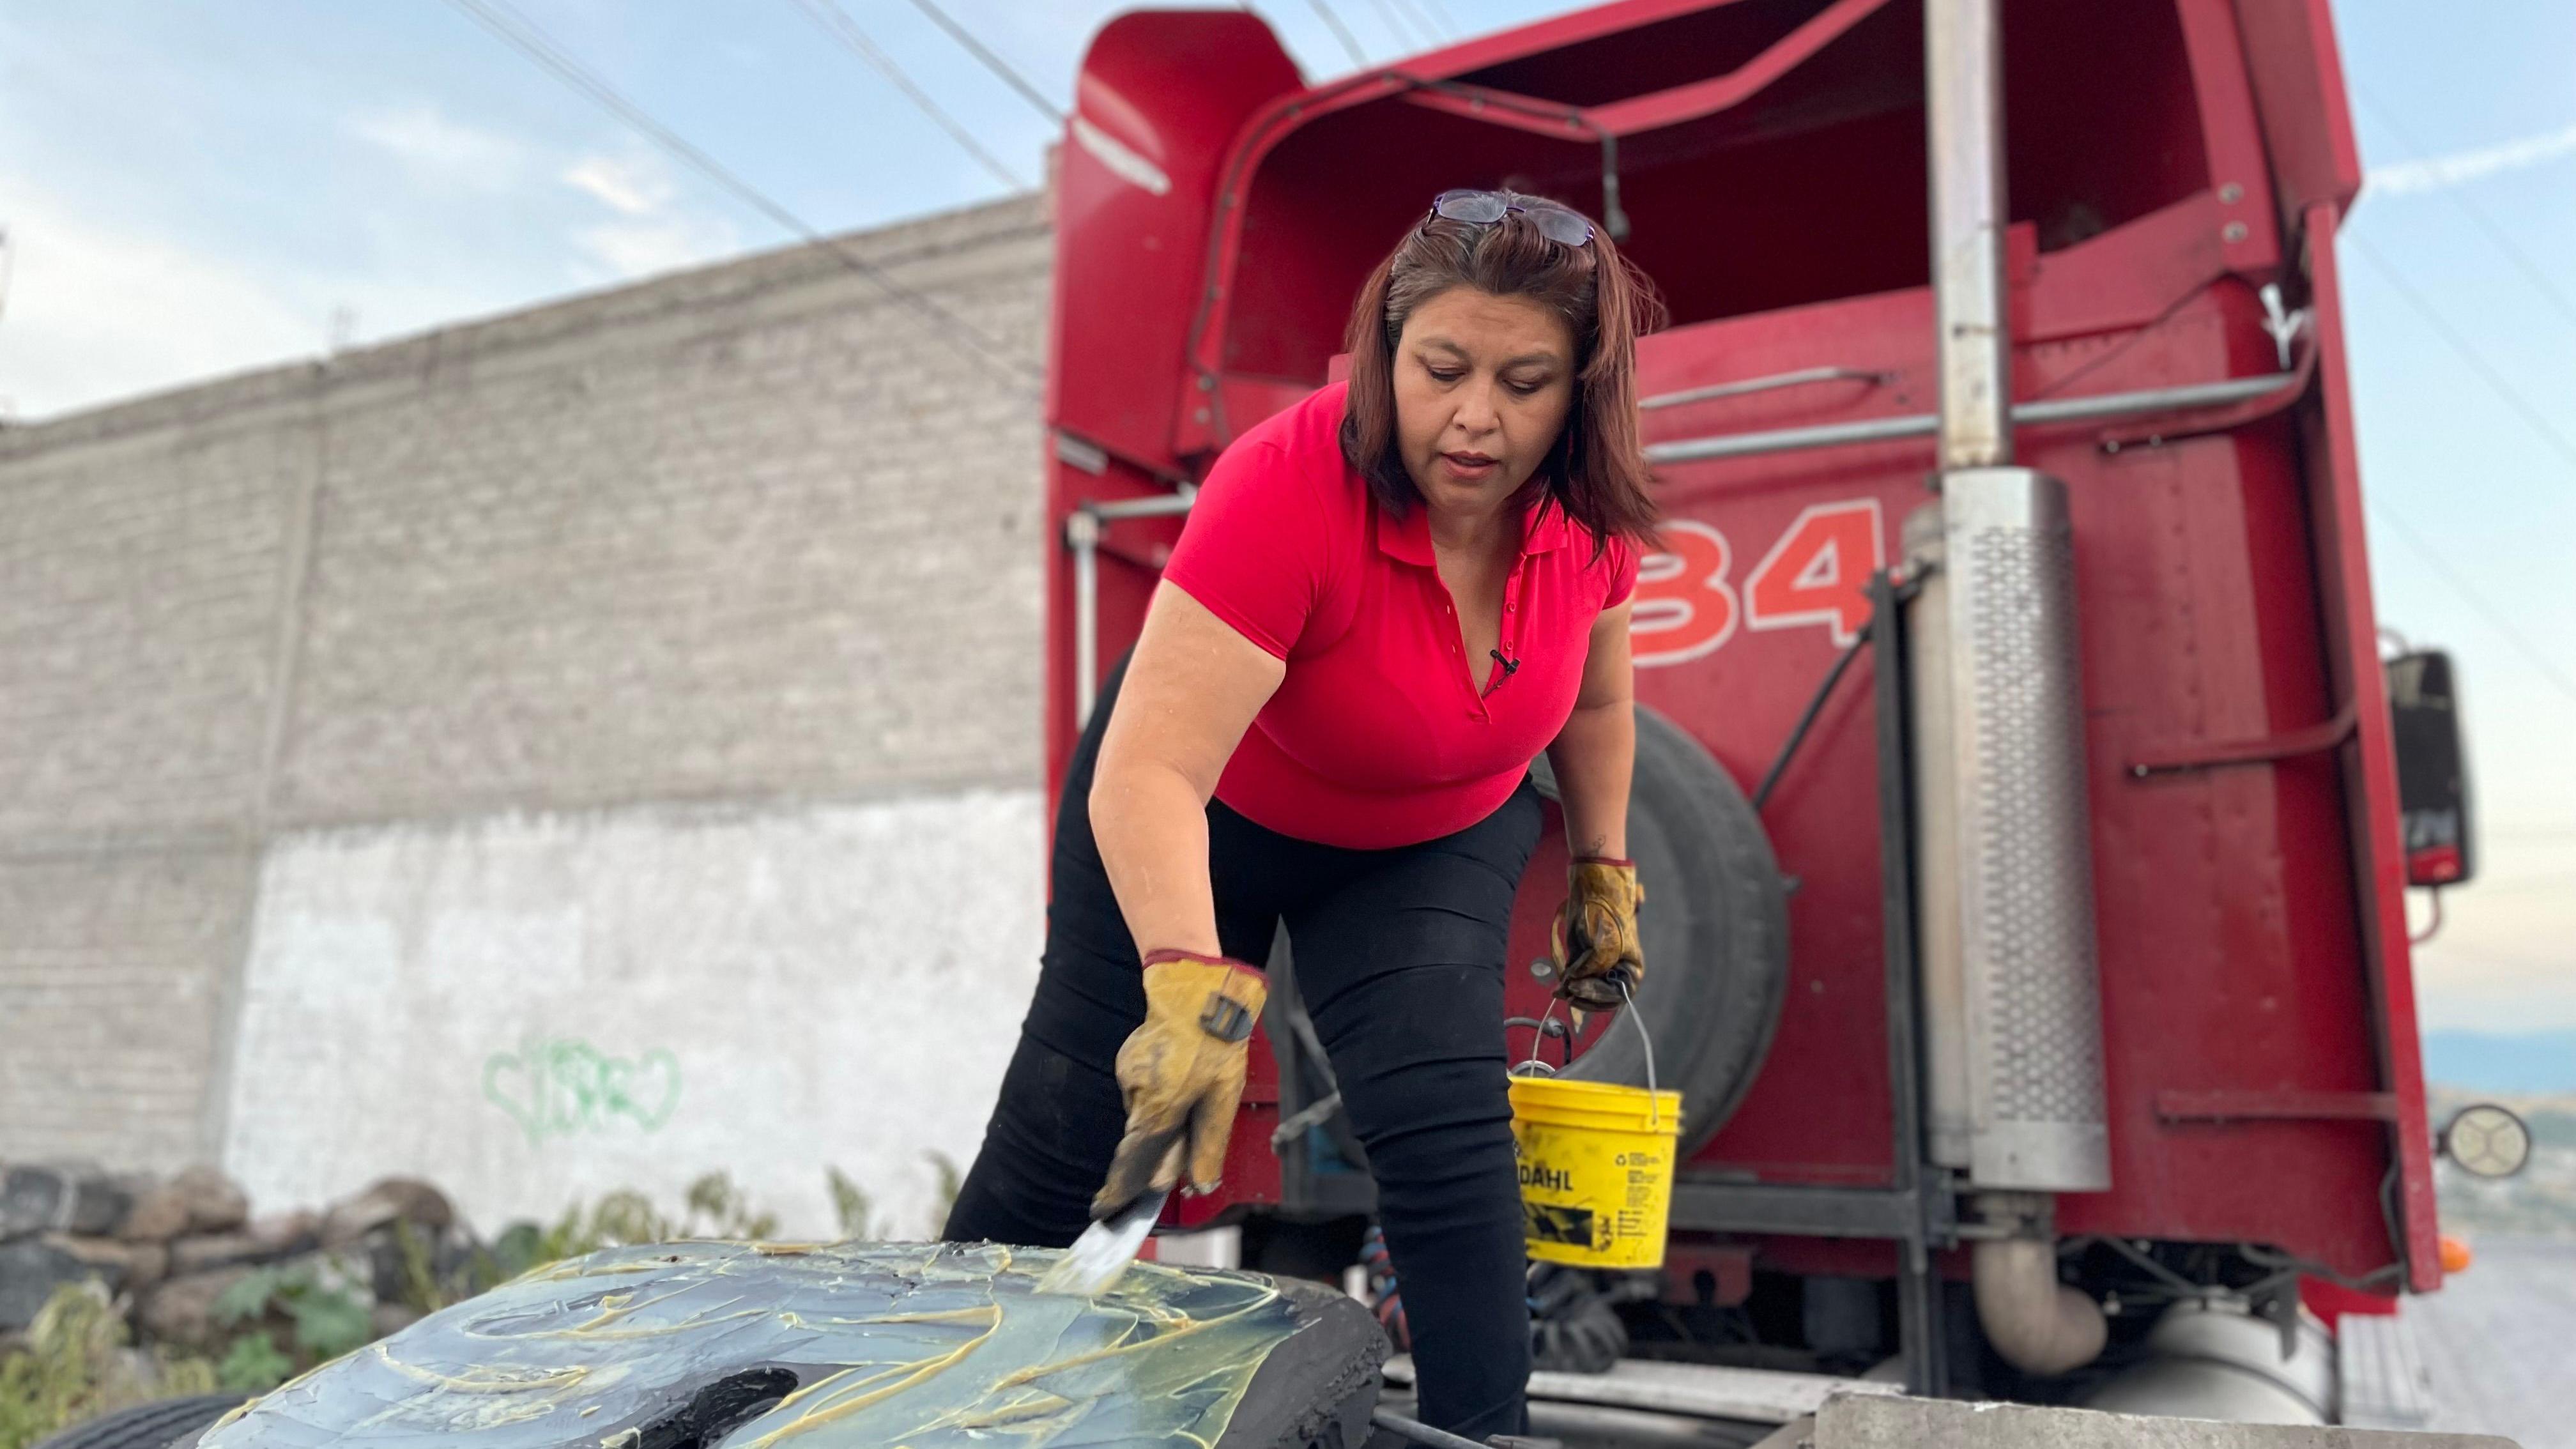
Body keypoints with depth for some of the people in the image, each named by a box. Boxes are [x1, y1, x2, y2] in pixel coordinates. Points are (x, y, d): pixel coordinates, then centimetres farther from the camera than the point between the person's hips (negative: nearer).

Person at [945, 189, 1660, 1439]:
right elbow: (1148, 772, -45)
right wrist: (1195, 986, -57)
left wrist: (1601, 876, 6)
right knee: (1073, 1125, 7)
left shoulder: (1588, 511, -20)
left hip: (1435, 841, 3)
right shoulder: (1285, 489, -37)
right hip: (1209, 817, -3)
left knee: (1447, 1136, -16)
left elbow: (1595, 693, 2)